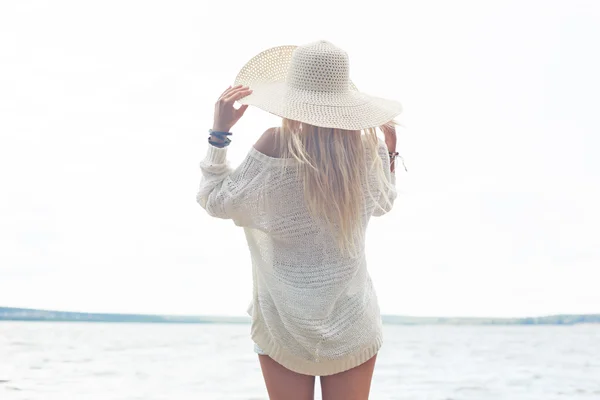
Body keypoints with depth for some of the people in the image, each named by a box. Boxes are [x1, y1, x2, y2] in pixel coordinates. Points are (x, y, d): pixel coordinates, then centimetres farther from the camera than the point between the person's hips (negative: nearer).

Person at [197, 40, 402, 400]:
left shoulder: (274, 147, -16)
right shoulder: (366, 148, -6)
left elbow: (216, 201, -4)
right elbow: (383, 203, 15)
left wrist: (219, 133, 2)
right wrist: (390, 147, 25)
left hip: (285, 321, -2)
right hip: (352, 322, 3)